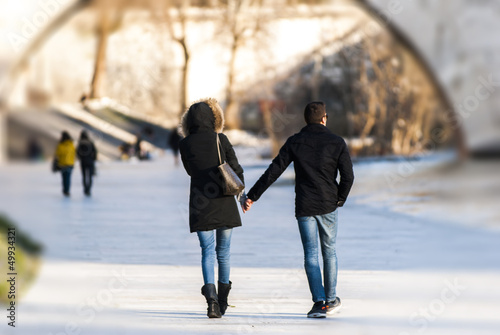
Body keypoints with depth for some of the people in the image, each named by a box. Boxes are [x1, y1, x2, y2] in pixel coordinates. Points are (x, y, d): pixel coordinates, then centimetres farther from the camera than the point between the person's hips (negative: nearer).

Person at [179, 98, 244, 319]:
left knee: (208, 251, -1)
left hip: (200, 205, 0)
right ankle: (222, 300, 22)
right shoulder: (220, 139, -4)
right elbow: (235, 168, 1)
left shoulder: (185, 144, -1)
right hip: (224, 204, 0)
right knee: (223, 252, 12)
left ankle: (211, 296, -22)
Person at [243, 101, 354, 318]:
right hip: (329, 206, 0)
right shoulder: (336, 142, -3)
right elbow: (348, 176, -9)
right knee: (329, 251, 14)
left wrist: (252, 196, 1)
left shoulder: (294, 142, -1)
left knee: (311, 254, 2)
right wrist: (340, 200, 6)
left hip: (304, 207, 0)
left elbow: (273, 172, -3)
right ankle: (331, 300, 19)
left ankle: (319, 301, -8)